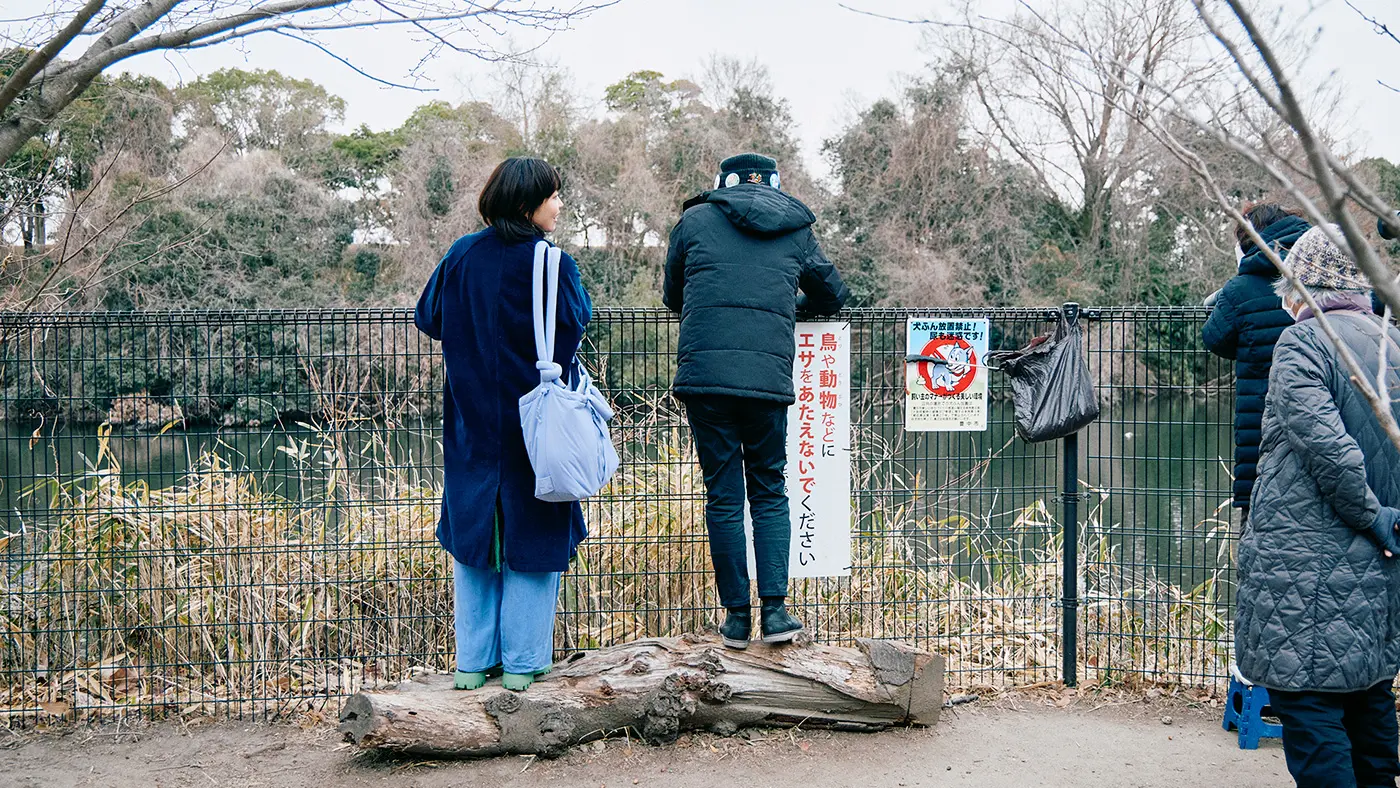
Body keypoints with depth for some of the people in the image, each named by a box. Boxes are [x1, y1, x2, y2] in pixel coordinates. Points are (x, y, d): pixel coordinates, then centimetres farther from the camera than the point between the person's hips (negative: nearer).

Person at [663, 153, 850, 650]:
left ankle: (736, 615, 9)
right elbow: (833, 295, 28)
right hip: (769, 378, 1)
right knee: (769, 492, 13)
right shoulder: (796, 230, 16)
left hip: (703, 373, -1)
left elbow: (672, 296, 23)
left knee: (722, 495, 6)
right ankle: (775, 609, 3)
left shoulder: (695, 219, 12)